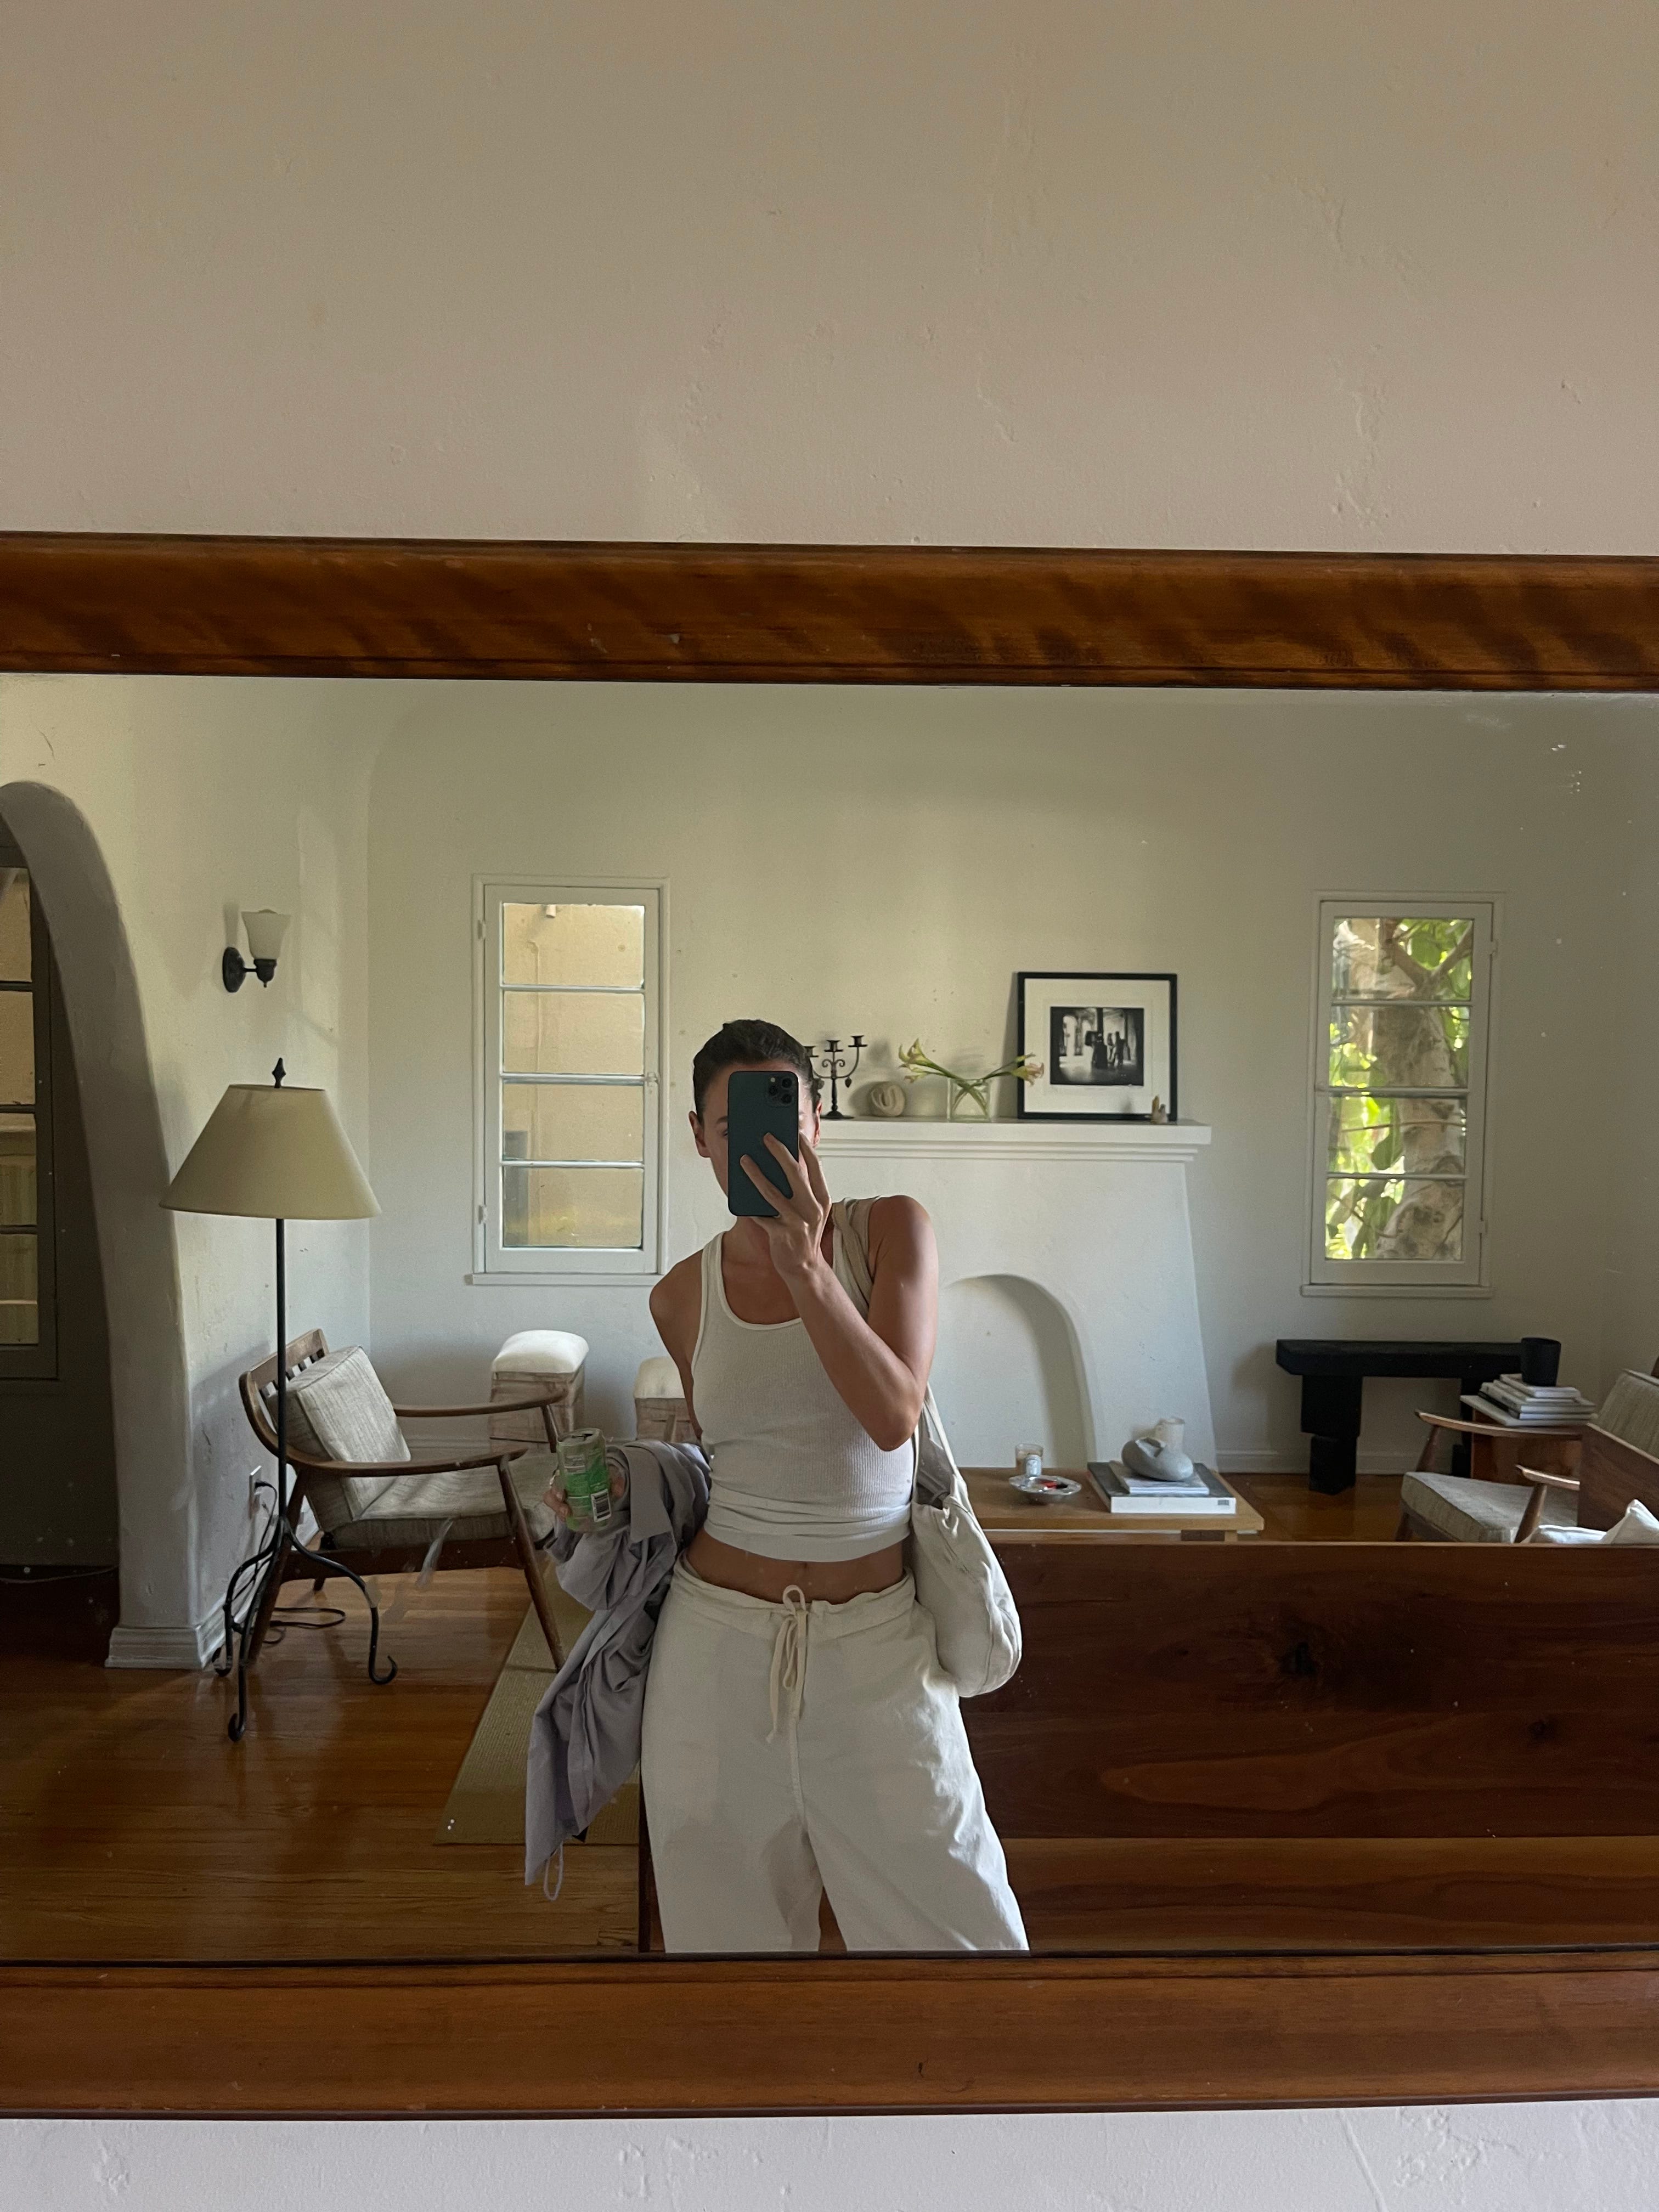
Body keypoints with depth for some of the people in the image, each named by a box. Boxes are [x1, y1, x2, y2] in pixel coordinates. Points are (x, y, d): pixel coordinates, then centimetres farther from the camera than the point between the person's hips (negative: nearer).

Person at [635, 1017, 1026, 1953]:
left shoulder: (893, 1231, -5)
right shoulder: (683, 1295, 2)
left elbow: (893, 1414, -18)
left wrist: (804, 1263, -25)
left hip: (876, 1631, -2)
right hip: (722, 1630, 2)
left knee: (944, 1908, 8)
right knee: (728, 1908, 15)